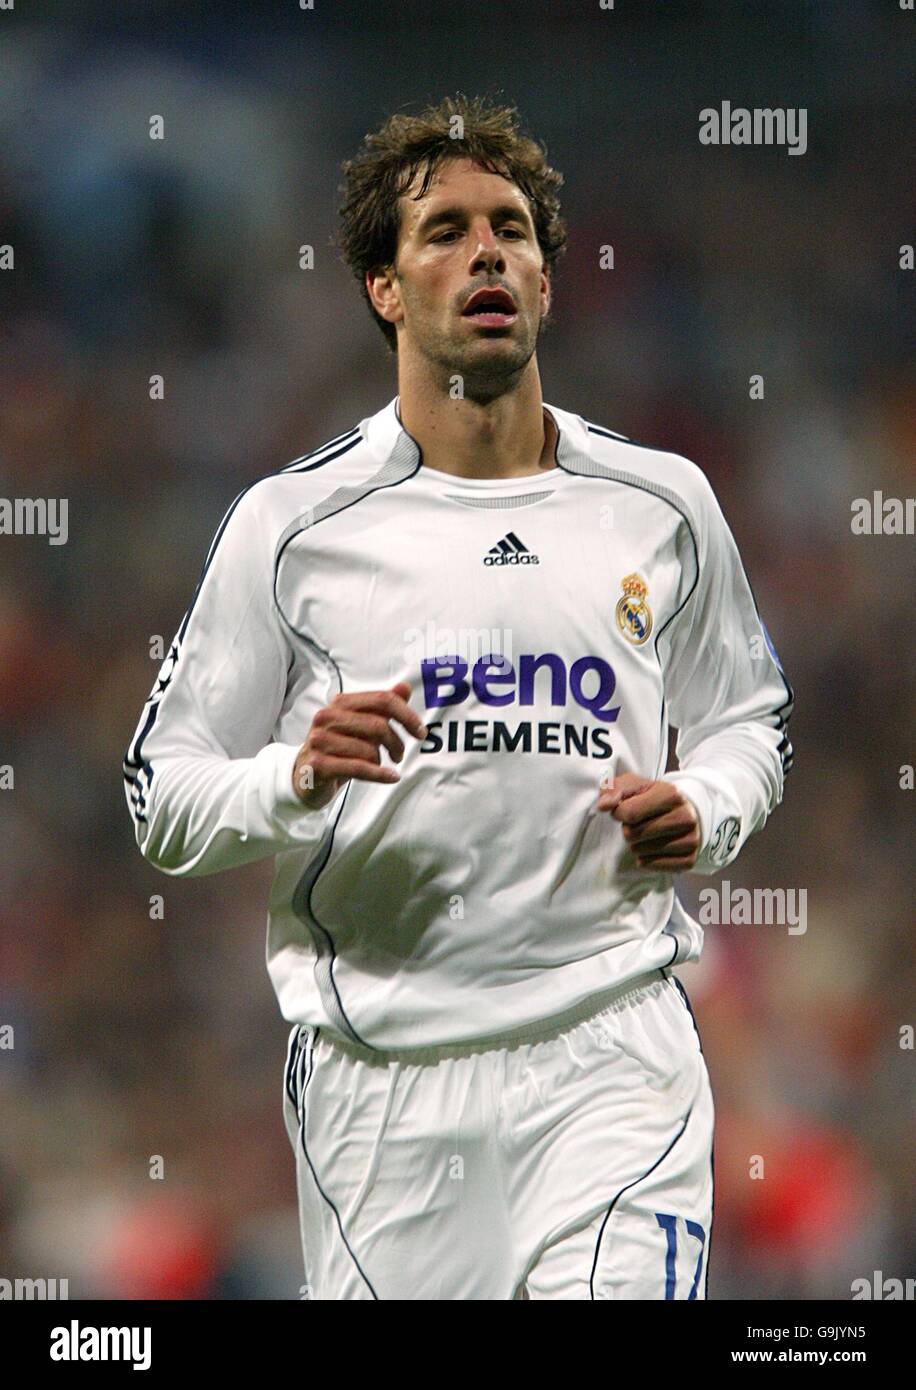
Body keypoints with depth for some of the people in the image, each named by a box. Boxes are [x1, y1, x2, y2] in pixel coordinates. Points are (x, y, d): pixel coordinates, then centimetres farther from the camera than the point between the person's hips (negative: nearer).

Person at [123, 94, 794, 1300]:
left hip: (609, 1052, 0)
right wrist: (299, 777, -16)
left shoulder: (663, 505, 8)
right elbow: (163, 800, 4)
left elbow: (752, 722, 22)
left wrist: (702, 813, 0)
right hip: (379, 1077, 0)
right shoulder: (288, 522, 2)